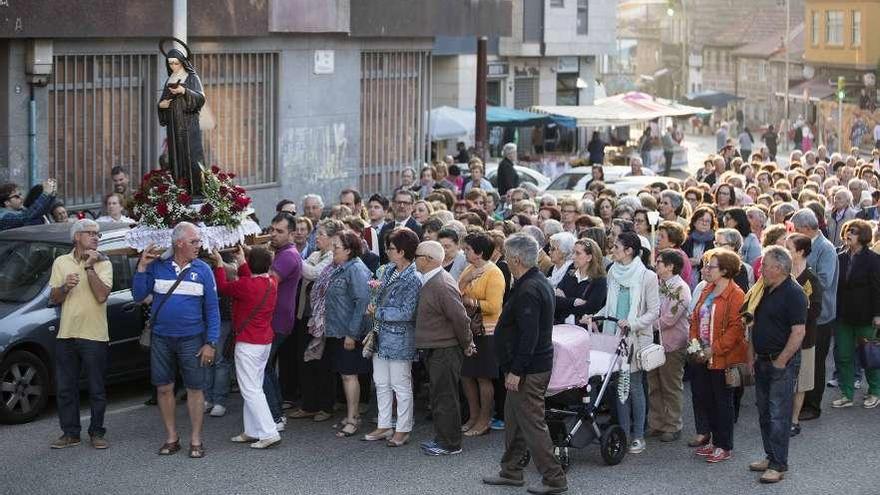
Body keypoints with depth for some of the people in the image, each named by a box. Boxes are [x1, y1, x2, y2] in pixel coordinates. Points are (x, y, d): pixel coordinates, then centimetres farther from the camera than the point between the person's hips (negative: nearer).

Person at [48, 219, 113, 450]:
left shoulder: (103, 263, 0)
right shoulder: (61, 262, 9)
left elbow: (101, 295, -14)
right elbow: (54, 299, 8)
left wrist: (89, 267, -15)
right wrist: (65, 286, -11)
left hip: (94, 335, -3)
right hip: (66, 334, 3)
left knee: (97, 390, 3)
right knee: (65, 388, 6)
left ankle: (96, 433, 14)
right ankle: (70, 433, 16)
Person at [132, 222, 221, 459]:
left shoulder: (202, 270, -1)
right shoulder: (158, 266, 0)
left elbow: (212, 309, -1)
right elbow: (138, 295, 0)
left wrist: (210, 343, -8)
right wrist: (142, 268, -11)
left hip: (191, 340, -1)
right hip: (161, 339, 1)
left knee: (195, 389, 2)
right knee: (164, 388, 7)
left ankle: (196, 440, 12)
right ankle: (171, 437, 20)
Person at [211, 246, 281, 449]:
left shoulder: (246, 285, -20)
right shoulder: (272, 283, 1)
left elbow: (223, 287, -5)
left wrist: (219, 264, 8)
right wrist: (241, 263, 21)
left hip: (248, 344, -8)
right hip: (266, 342, 8)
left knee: (251, 390, -5)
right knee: (254, 388, 16)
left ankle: (269, 434, -11)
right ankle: (252, 432, 21)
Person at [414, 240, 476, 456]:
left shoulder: (442, 285, -23)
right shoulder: (430, 281, 10)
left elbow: (461, 318, -23)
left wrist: (466, 345, -12)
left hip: (445, 351, -10)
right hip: (434, 349, 10)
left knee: (445, 397, -3)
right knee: (438, 395, 18)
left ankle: (450, 444, 5)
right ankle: (442, 438, 28)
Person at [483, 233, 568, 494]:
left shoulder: (528, 290, -21)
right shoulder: (541, 282, 12)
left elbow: (528, 336, -26)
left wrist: (515, 371, -22)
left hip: (528, 371, -11)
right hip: (539, 363, 11)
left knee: (532, 423, -5)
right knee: (514, 419, 19)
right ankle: (510, 472, 29)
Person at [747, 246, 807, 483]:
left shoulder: (793, 293, -16)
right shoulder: (766, 291, 12)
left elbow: (798, 332, -20)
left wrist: (780, 362, -18)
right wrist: (752, 355, 12)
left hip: (782, 363, -9)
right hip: (762, 361, 9)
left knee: (778, 415, -5)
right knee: (764, 412, 14)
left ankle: (778, 465, 1)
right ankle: (770, 456, 24)